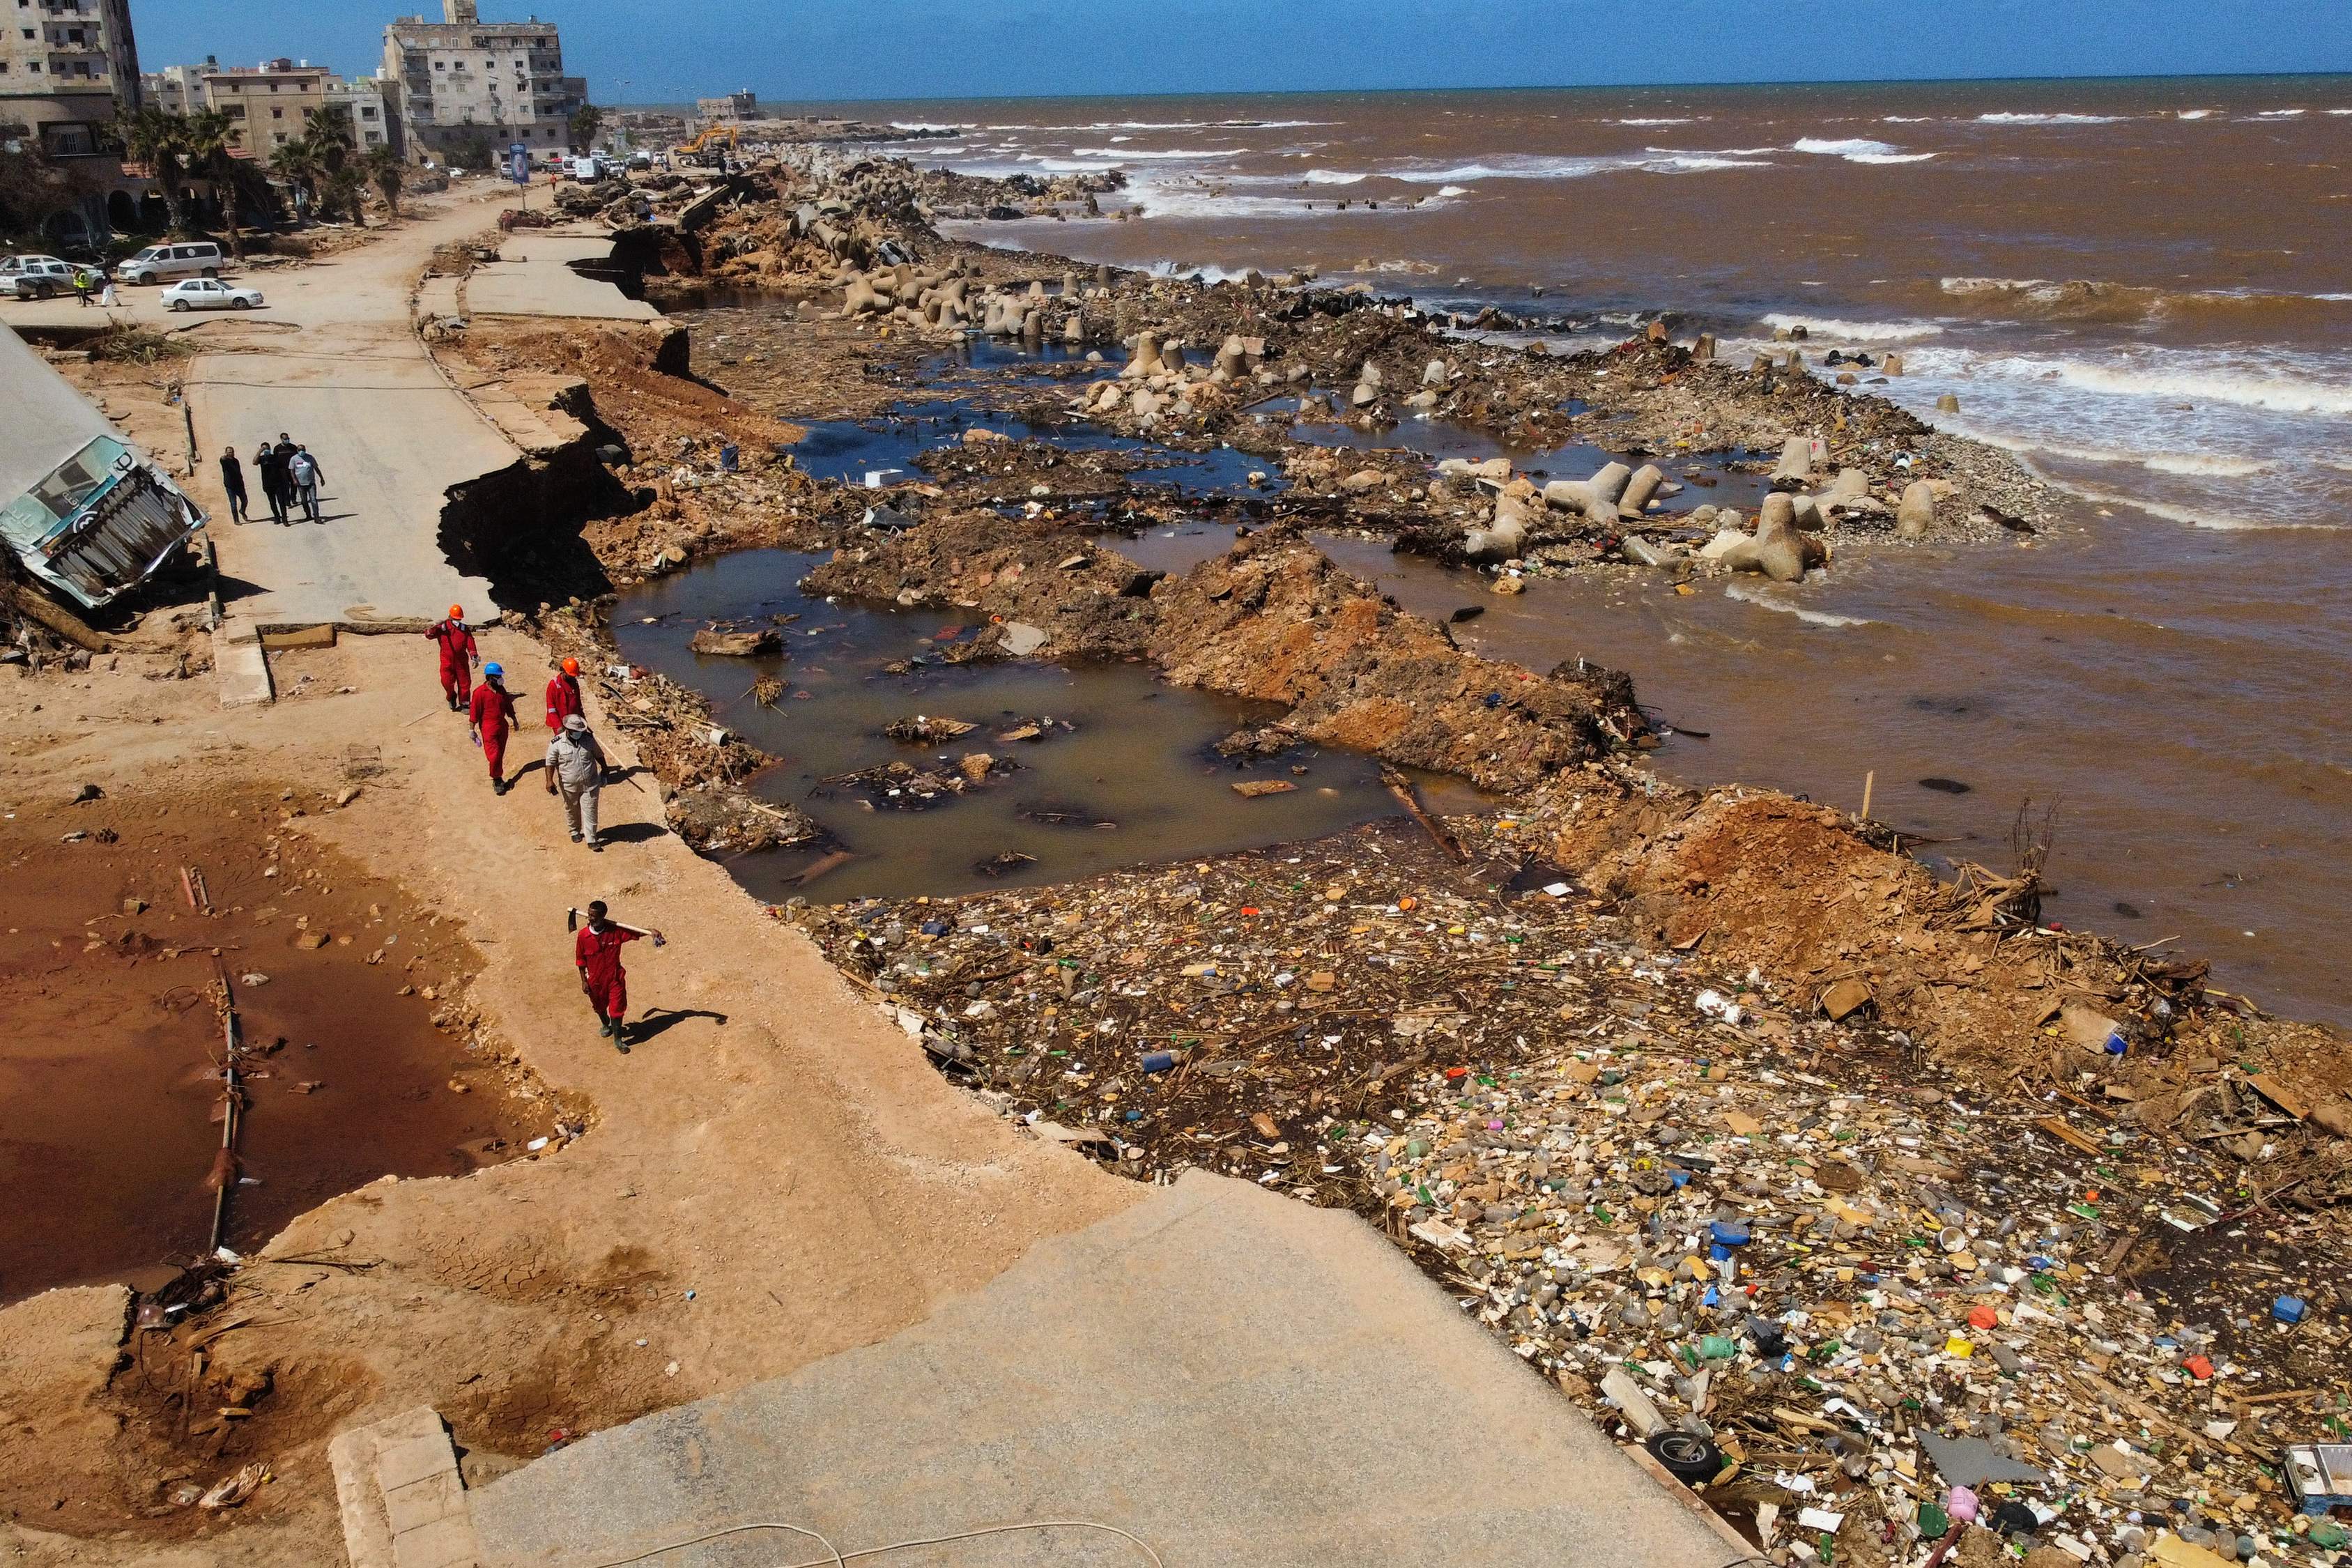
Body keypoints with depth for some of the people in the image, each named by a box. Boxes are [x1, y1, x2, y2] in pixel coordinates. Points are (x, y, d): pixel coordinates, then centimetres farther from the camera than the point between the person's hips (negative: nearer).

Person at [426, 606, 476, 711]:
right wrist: (433, 627, -28)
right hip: (447, 661, -2)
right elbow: (429, 634, -7)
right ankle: (451, 698, 22)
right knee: (447, 682, -6)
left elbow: (470, 643, 0)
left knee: (464, 682, 4)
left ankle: (464, 703, 16)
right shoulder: (442, 627, 2)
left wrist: (473, 656, -12)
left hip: (461, 661, 2)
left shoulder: (464, 629, 6)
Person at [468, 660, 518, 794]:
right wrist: (473, 730, -11)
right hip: (488, 728, -6)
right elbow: (474, 712, -12)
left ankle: (498, 779, 24)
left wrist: (514, 720, 22)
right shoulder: (480, 692, -15)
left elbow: (508, 706, 17)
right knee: (494, 755, -8)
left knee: (500, 754, 12)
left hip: (502, 725, 6)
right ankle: (496, 779, 8)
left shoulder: (501, 690, 4)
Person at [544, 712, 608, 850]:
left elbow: (599, 755, 7)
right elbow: (551, 762, -10)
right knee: (572, 810, 18)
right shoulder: (557, 743, -13)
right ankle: (575, 831, 42)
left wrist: (604, 771, 15)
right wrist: (550, 780, -17)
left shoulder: (589, 739, -6)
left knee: (590, 811, 2)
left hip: (590, 784, 1)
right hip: (569, 786, 0)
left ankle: (591, 840, 9)